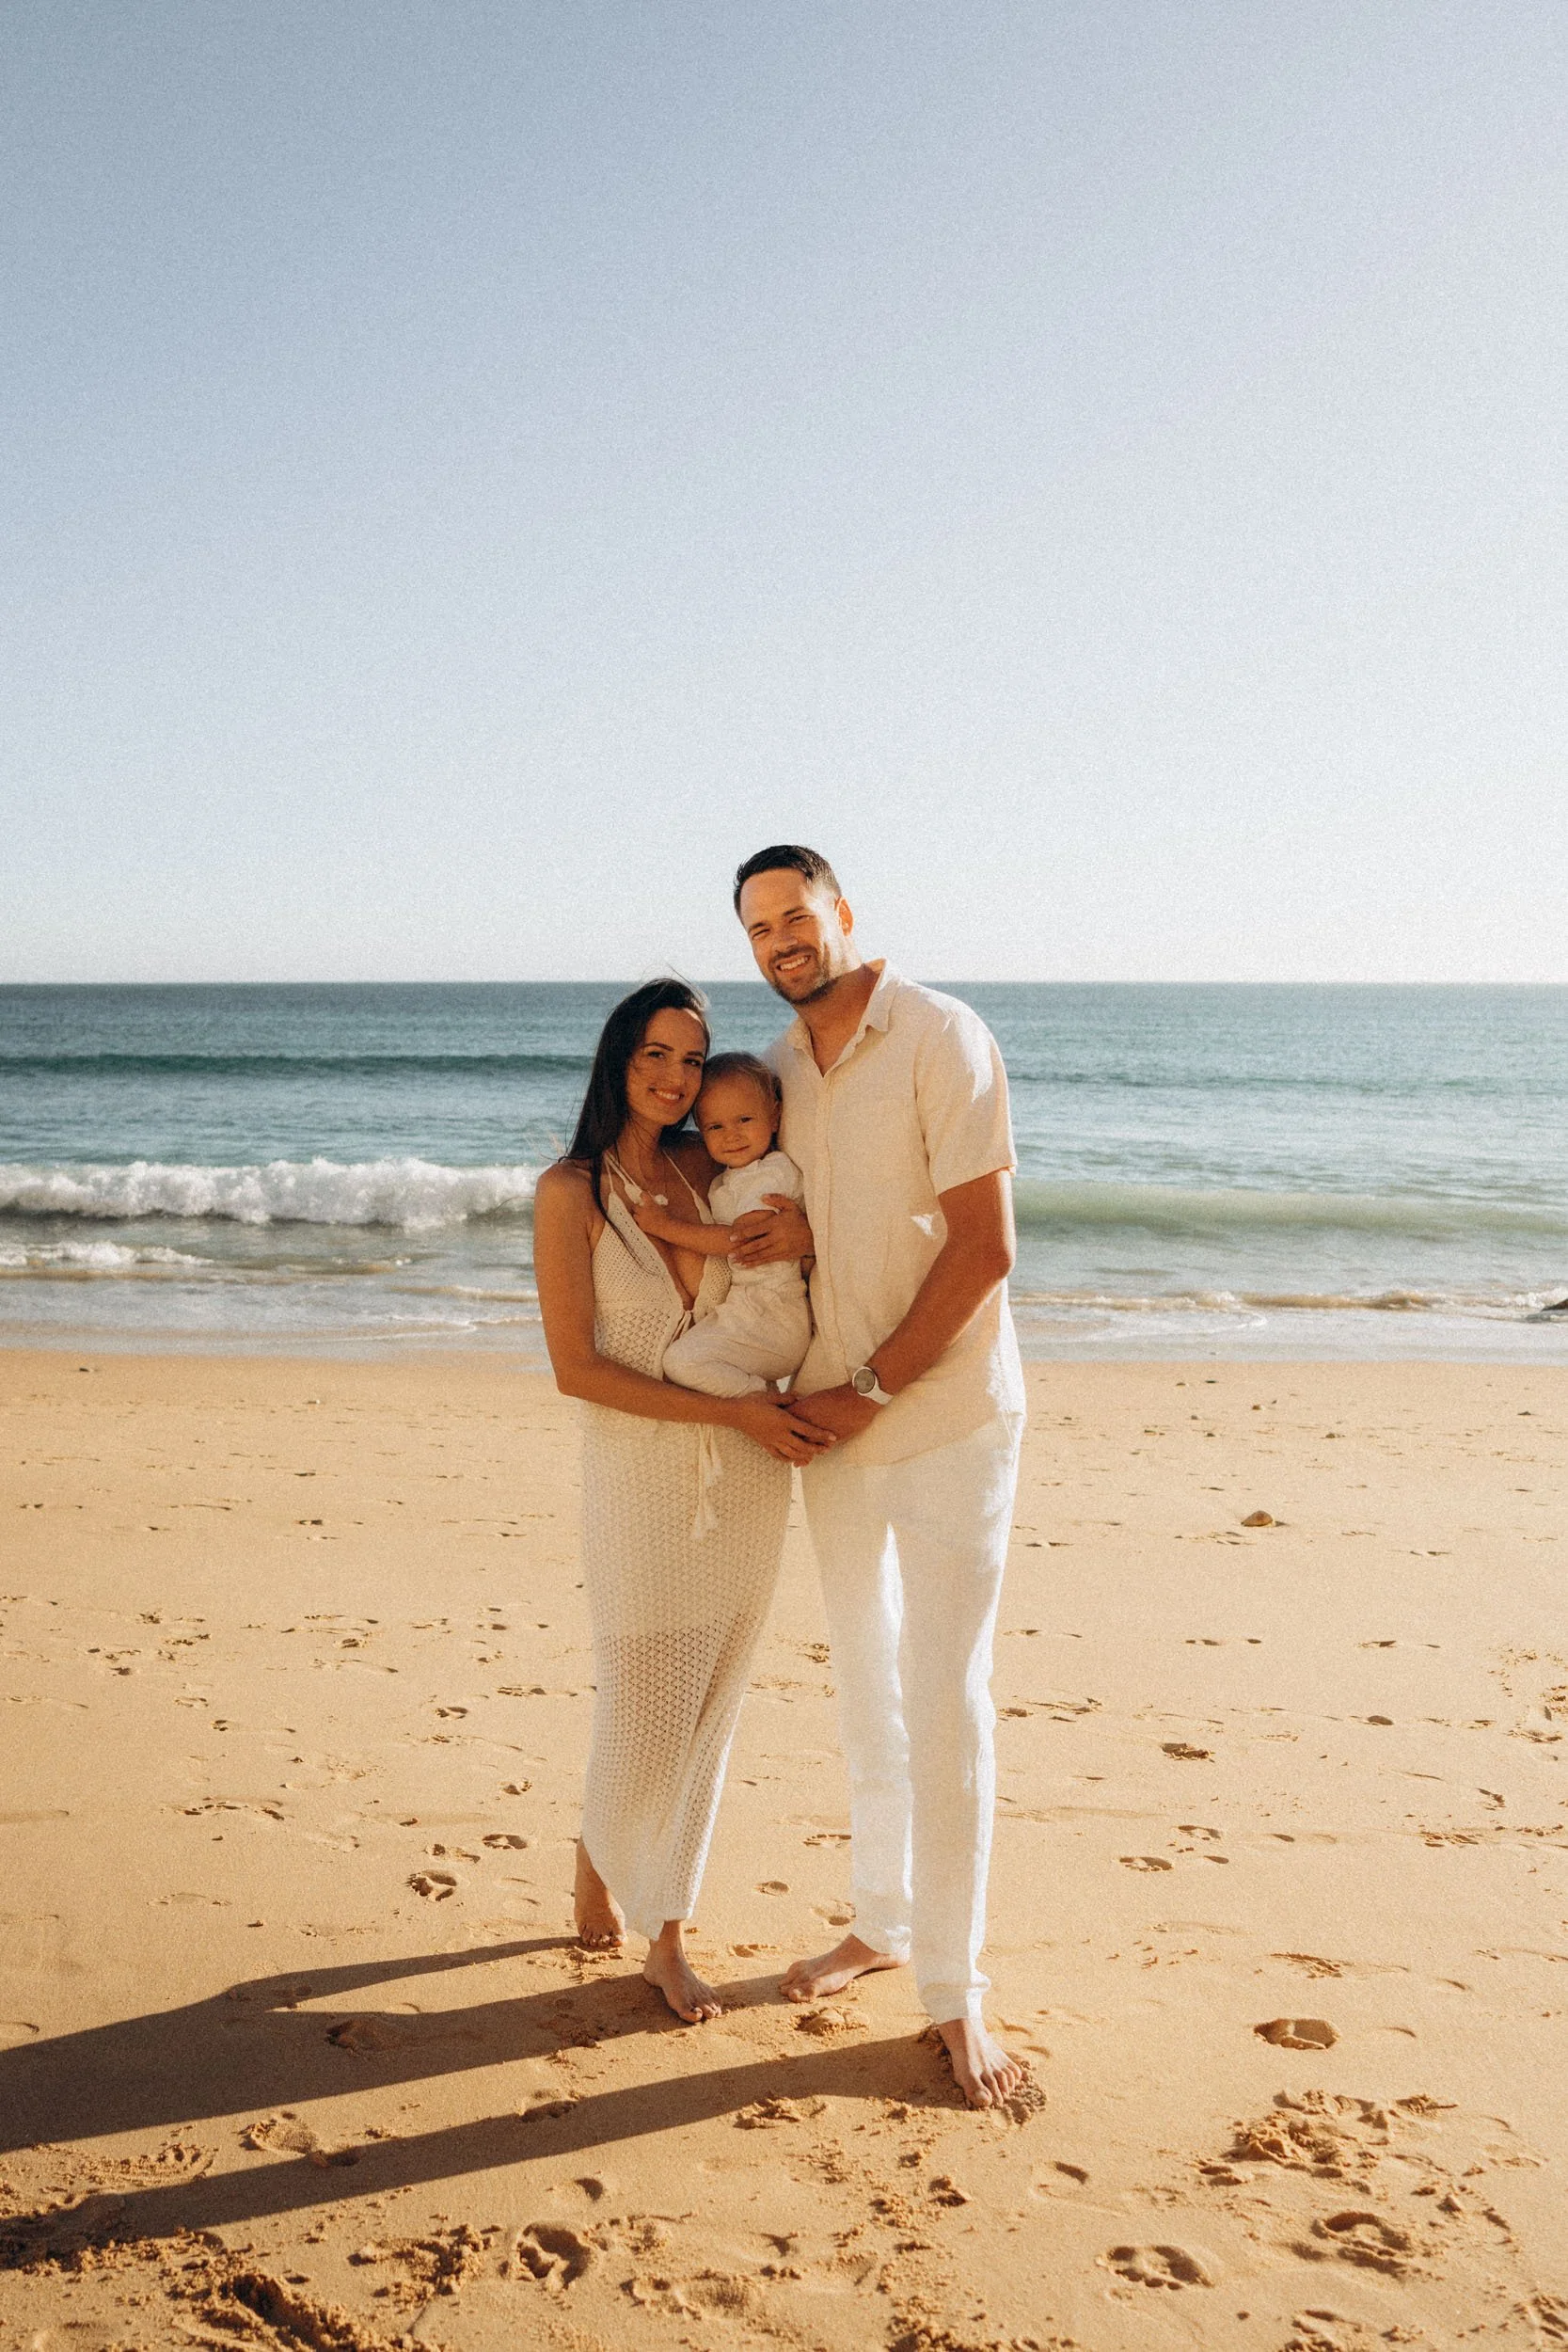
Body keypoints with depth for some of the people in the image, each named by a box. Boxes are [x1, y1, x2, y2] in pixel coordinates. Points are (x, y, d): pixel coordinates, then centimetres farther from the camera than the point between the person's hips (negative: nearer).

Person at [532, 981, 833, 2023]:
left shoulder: (709, 1171, 5)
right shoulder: (571, 1191, -8)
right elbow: (577, 1368, -12)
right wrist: (729, 1411, -16)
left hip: (750, 1475, 5)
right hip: (643, 1478, -4)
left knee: (711, 1715, 11)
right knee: (645, 1722, 2)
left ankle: (666, 1934, 28)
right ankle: (599, 1858, 35)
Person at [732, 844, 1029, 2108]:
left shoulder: (942, 1038, -13)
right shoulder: (779, 1069, 8)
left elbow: (984, 1248, -17)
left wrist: (875, 1388, -16)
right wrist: (756, 1238, -1)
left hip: (946, 1417, -6)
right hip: (832, 1420, 6)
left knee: (946, 1699, -3)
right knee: (867, 1686, 17)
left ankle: (956, 1989, 11)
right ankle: (882, 1922, 33)